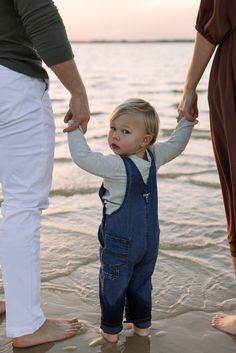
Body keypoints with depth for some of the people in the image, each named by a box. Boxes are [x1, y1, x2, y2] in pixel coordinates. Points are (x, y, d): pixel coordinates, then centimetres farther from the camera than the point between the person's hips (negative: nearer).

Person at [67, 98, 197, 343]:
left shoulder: (117, 166, -25)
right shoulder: (153, 157, -5)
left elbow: (83, 157, -23)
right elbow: (176, 144, 11)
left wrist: (74, 128, -15)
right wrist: (187, 120, 18)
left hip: (120, 242, -7)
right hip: (149, 239, 7)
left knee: (112, 286, 11)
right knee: (141, 284, 22)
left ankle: (111, 330, 23)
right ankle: (142, 325, 34)